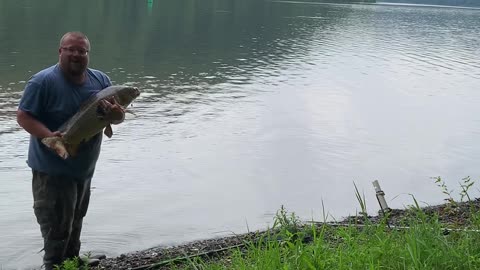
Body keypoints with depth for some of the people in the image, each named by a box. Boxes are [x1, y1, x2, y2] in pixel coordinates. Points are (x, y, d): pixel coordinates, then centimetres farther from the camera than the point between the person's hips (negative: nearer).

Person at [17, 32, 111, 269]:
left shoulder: (101, 80, 1)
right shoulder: (43, 81, -17)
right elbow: (23, 116, -18)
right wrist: (49, 136, -34)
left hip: (85, 170, 7)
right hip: (52, 171, -7)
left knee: (75, 224, 23)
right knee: (58, 229, -3)